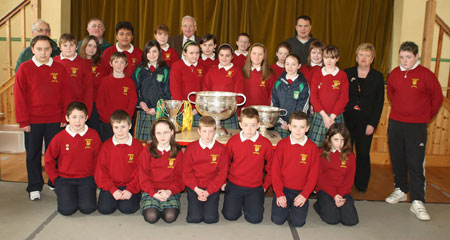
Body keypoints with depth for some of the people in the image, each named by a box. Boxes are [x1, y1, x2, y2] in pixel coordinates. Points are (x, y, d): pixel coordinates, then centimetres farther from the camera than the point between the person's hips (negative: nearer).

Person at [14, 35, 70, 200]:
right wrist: (23, 121, -7)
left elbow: (65, 94, 4)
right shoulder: (25, 68, -3)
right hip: (32, 121, -1)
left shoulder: (59, 68, 2)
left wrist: (65, 117, 0)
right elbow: (19, 96, -4)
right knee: (33, 154, 9)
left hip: (55, 120, 1)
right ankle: (34, 188, 21)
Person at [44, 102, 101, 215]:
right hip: (64, 178, 0)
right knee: (67, 209, -16)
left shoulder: (93, 135, -5)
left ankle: (85, 193, 16)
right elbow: (49, 160, 6)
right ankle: (62, 194, 17)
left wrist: (94, 175, 1)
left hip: (86, 178, 0)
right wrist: (55, 179, 3)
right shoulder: (60, 137, -6)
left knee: (87, 208, -17)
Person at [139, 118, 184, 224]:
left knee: (170, 217, -24)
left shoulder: (178, 152, 2)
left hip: (170, 191, 0)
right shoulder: (147, 151, 0)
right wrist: (153, 193, -15)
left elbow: (180, 176, 1)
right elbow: (143, 176, -2)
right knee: (151, 217, -22)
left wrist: (170, 191, -15)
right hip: (151, 191, 0)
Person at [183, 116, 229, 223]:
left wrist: (208, 192, -13)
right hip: (194, 187, 0)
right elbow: (187, 172, -1)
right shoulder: (191, 148, -3)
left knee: (210, 218, -12)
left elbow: (222, 173, -4)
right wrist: (197, 189, -14)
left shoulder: (221, 149, -5)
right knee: (194, 218, -12)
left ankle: (210, 203, 19)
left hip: (213, 187, 0)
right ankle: (194, 203, 20)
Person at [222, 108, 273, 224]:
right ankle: (239, 201, 23)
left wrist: (265, 185, 4)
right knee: (230, 216, -10)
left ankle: (248, 203, 22)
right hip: (234, 185, 1)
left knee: (255, 218, -11)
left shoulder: (265, 143, -8)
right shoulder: (232, 141, -6)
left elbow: (270, 167, 4)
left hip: (255, 188, 0)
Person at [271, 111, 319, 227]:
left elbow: (313, 174, -2)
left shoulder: (312, 147, -2)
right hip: (282, 188, 0)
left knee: (298, 222, -13)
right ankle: (285, 205, 19)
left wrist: (304, 194, -11)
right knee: (277, 219, -13)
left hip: (301, 191, 0)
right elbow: (275, 170, -4)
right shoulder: (282, 144, -4)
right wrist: (279, 194, -10)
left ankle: (295, 207, 19)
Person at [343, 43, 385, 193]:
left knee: (363, 153, 3)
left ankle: (361, 184, 20)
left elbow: (379, 102, 3)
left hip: (366, 122, 0)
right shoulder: (347, 74, 6)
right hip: (347, 119, 0)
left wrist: (372, 123, -5)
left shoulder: (377, 77, 5)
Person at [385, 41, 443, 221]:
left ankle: (417, 202, 0)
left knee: (416, 164, -5)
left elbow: (437, 97, 4)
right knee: (397, 160, 12)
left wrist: (428, 116, 9)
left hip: (417, 126, -4)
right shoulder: (394, 74, 4)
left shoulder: (426, 75, -8)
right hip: (395, 123, 4)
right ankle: (401, 190, 31)